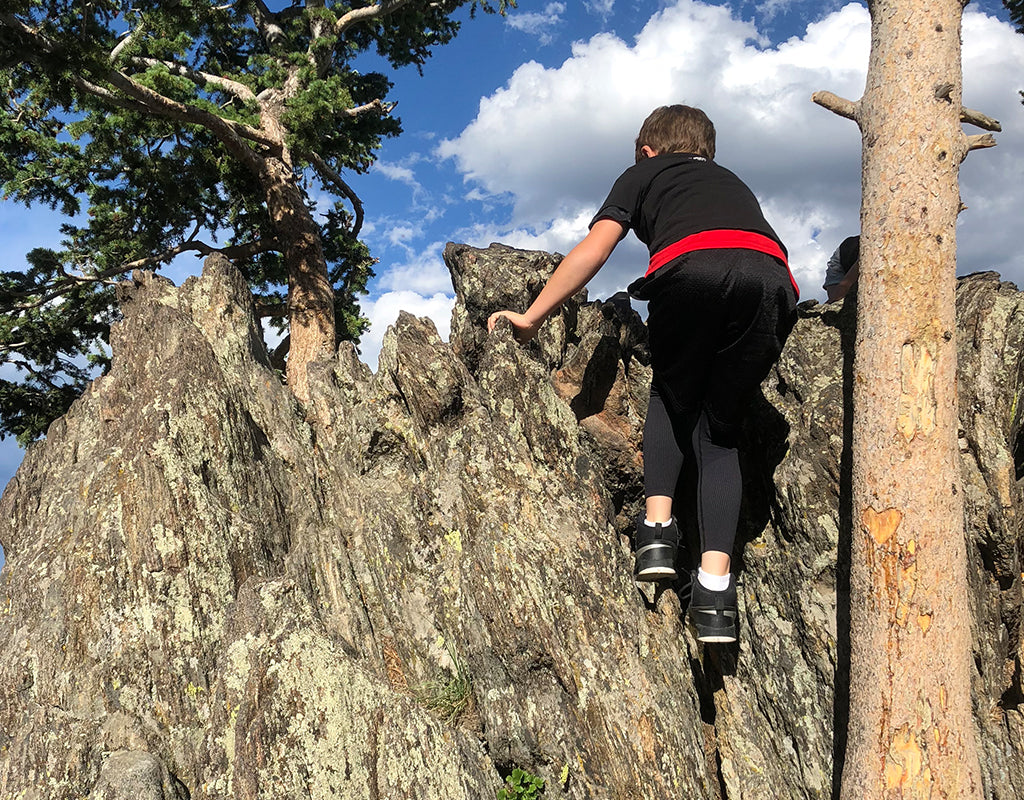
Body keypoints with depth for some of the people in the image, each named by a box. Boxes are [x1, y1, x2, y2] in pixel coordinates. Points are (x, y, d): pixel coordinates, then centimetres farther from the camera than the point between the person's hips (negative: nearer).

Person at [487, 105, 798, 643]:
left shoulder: (644, 175, 32)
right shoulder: (732, 182, 44)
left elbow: (593, 249, 20)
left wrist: (531, 318, 24)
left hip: (692, 267, -3)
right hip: (773, 279, 3)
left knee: (672, 397, 24)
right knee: (718, 432, 13)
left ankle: (657, 525, 5)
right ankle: (715, 585, -2)